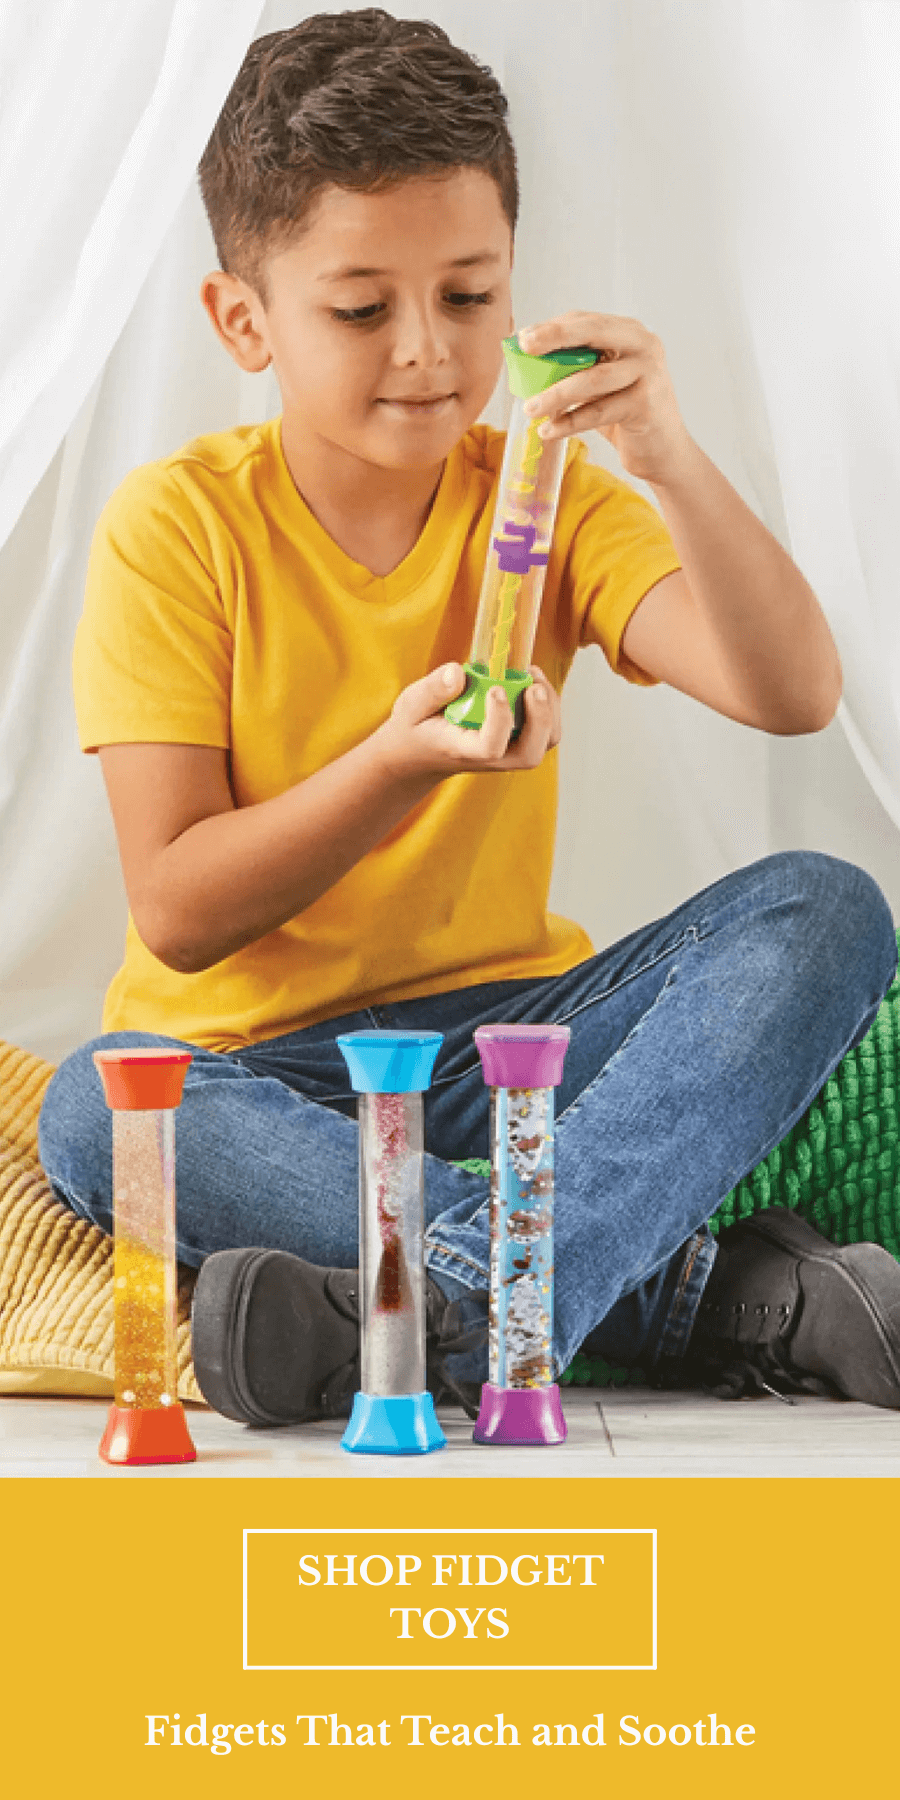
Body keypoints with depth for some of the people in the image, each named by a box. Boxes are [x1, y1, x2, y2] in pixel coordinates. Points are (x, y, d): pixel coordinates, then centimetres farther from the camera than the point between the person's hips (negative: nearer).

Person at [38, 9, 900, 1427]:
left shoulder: (544, 499, 1)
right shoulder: (178, 528, -7)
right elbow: (176, 913, -13)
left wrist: (671, 462, -31)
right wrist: (401, 761, -27)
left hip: (511, 1028, 3)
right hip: (256, 1060, -2)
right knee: (93, 1115, -36)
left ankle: (462, 1289, -40)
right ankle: (705, 1293, -35)